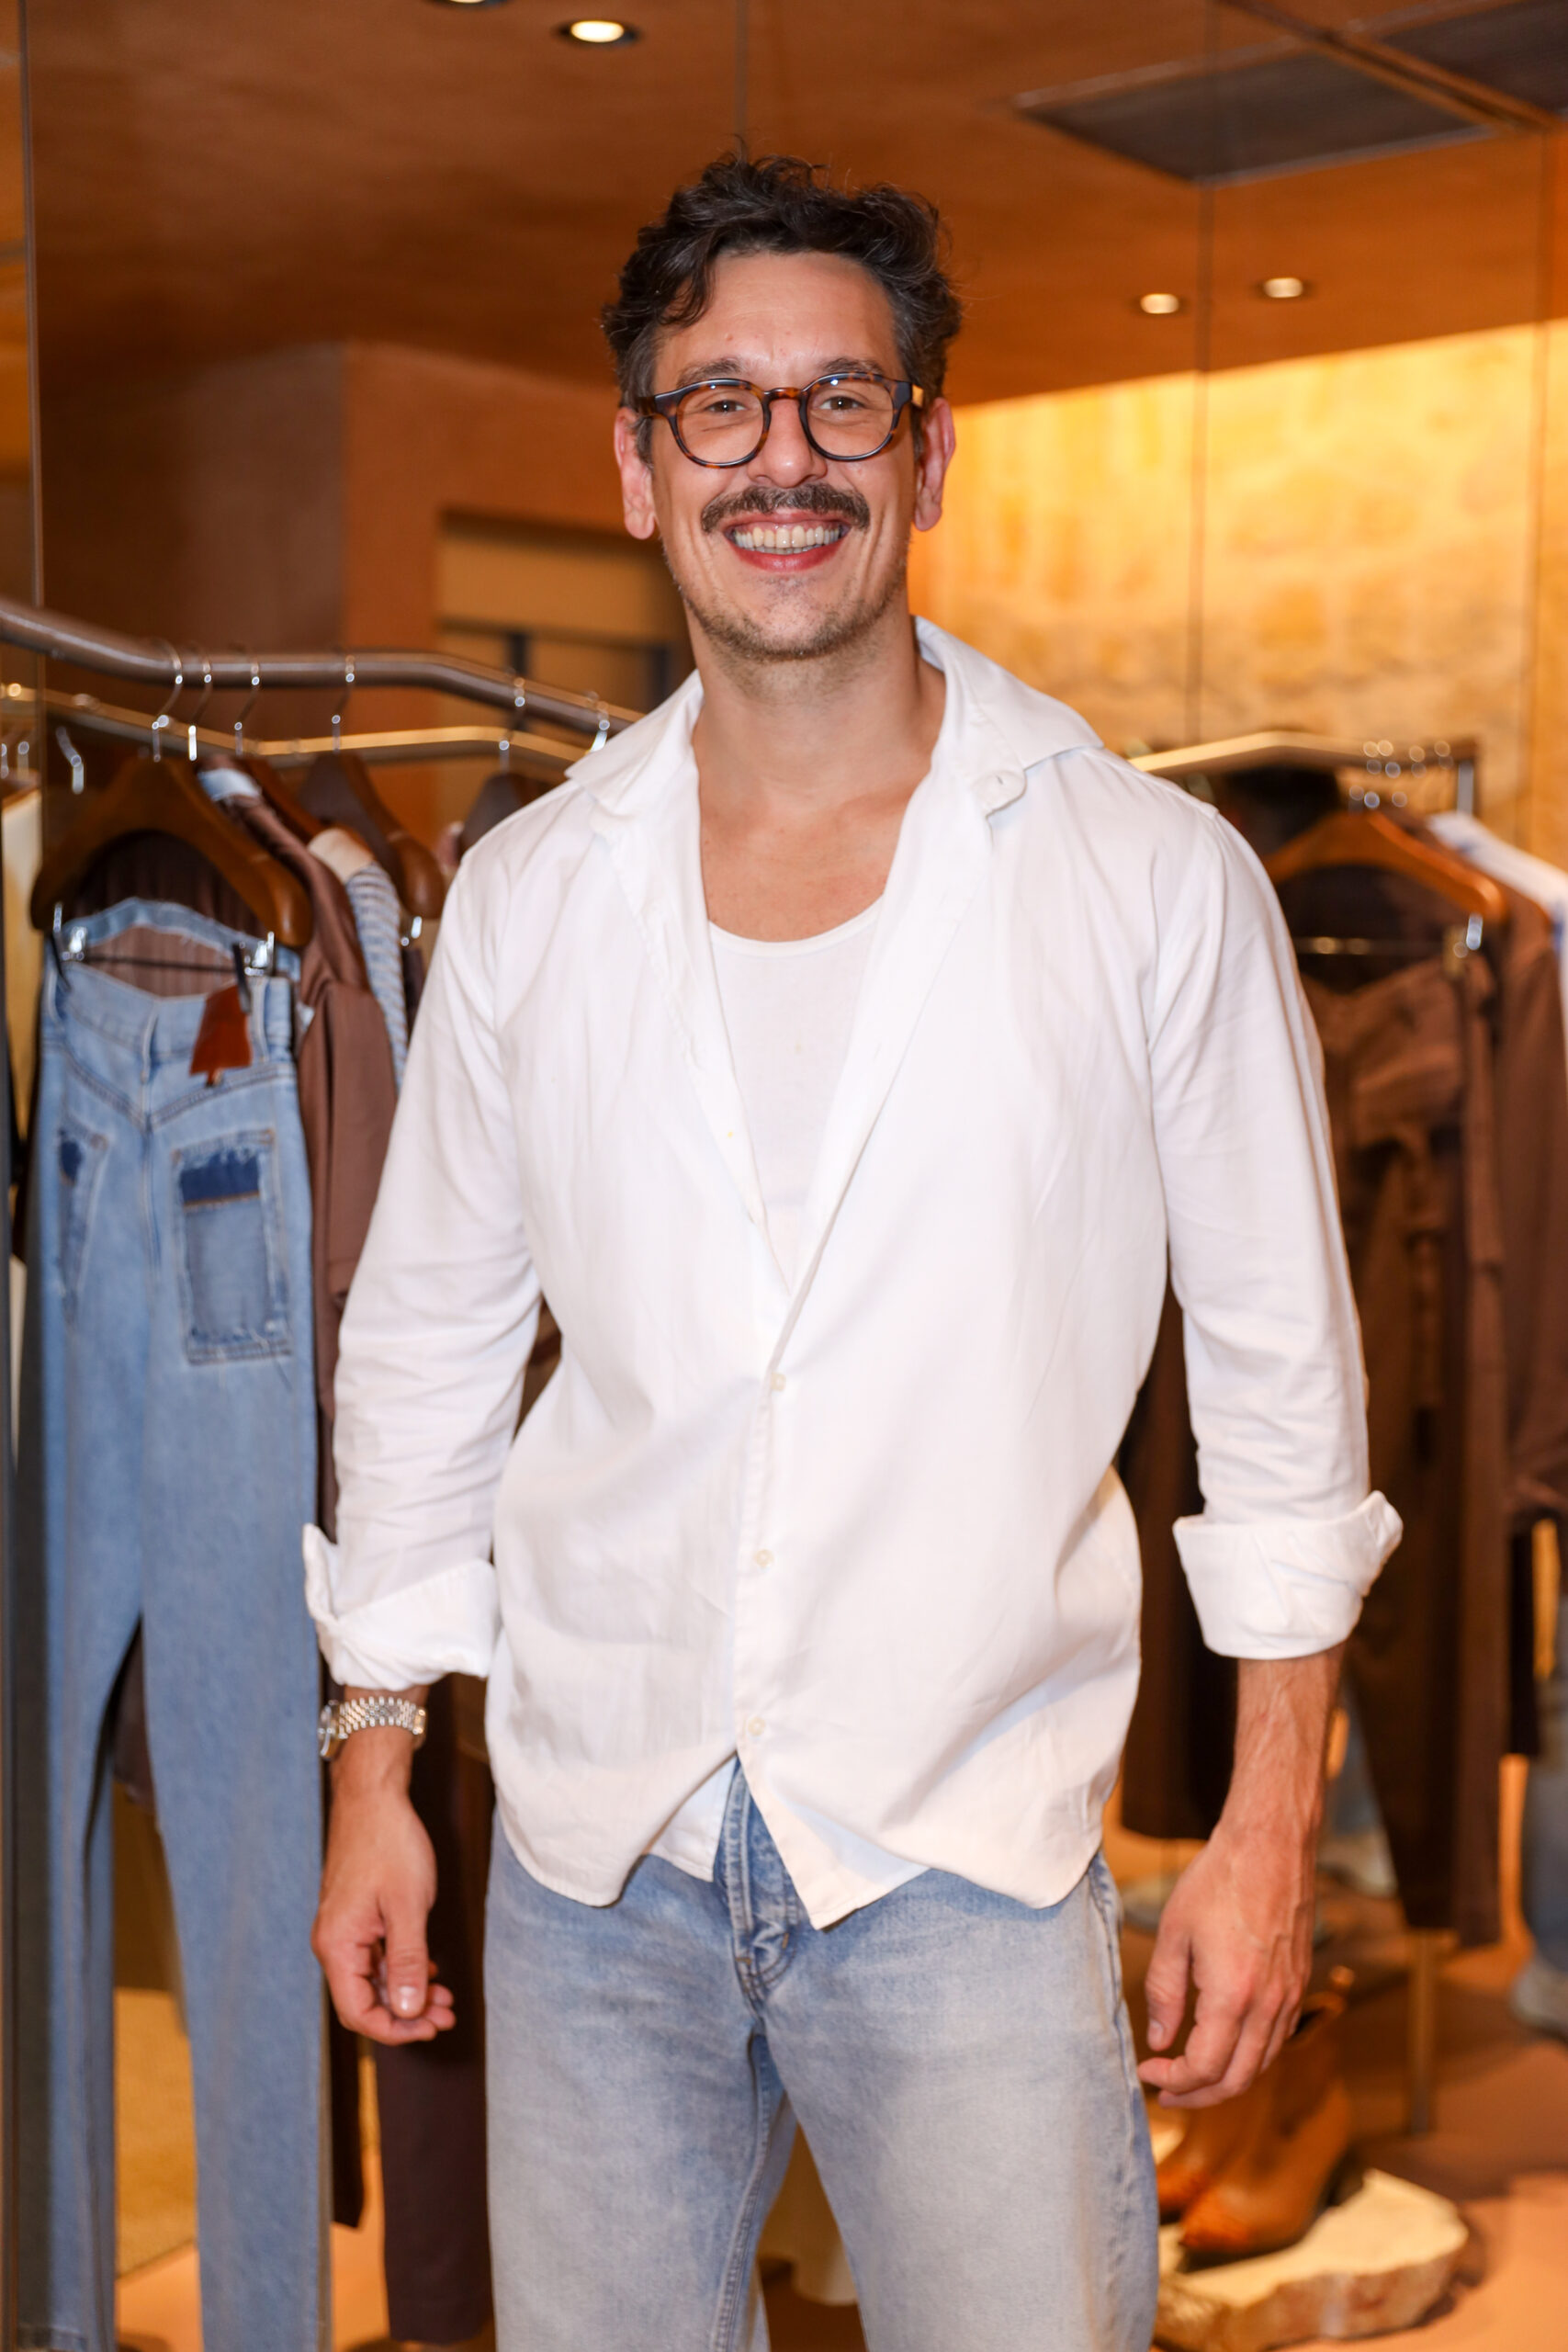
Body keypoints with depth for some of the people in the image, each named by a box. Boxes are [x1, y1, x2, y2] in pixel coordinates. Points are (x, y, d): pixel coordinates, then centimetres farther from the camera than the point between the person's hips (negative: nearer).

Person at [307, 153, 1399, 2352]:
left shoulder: (1153, 878, -6)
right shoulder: (528, 892, 2)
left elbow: (1280, 1360, 0)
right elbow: (426, 1337, 10)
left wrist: (1270, 1822, -2)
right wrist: (375, 1776, 10)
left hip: (963, 1859, -2)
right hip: (590, 1845, 3)